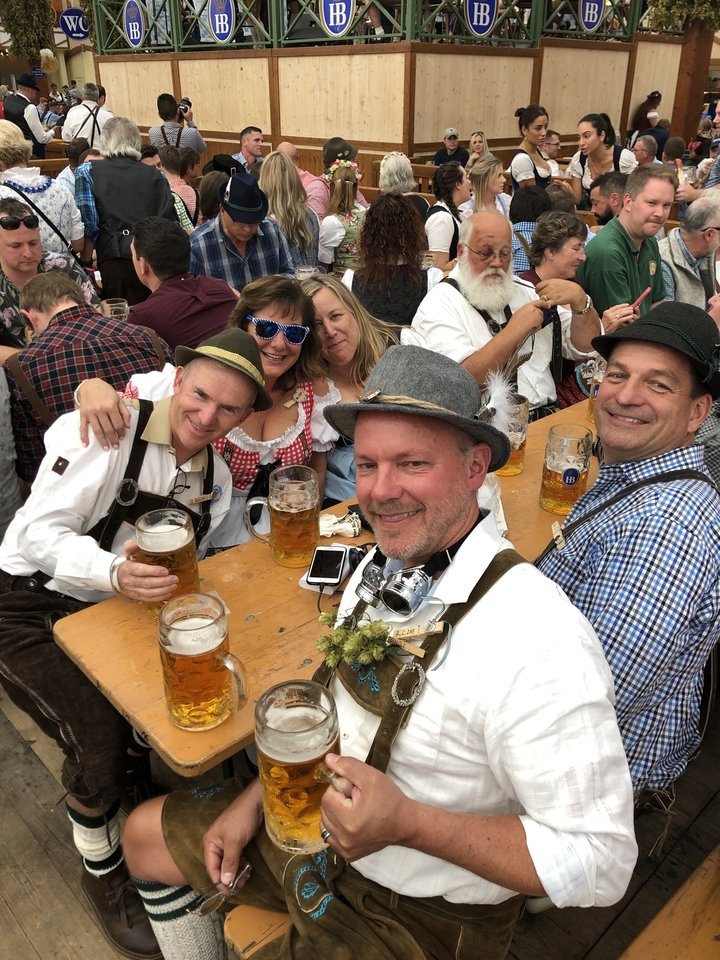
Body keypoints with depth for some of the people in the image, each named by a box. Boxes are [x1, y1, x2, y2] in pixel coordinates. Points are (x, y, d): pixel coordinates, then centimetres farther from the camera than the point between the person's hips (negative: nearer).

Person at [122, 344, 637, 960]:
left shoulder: (539, 648, -34)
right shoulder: (378, 571, -8)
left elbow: (599, 863, -28)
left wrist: (407, 823, -33)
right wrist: (257, 798, 2)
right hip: (314, 830, 7)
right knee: (145, 836, 17)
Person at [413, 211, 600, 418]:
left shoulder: (527, 291, 15)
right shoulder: (438, 306, -5)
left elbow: (586, 348, 13)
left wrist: (579, 300, -4)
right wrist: (514, 331, -17)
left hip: (549, 416, 8)